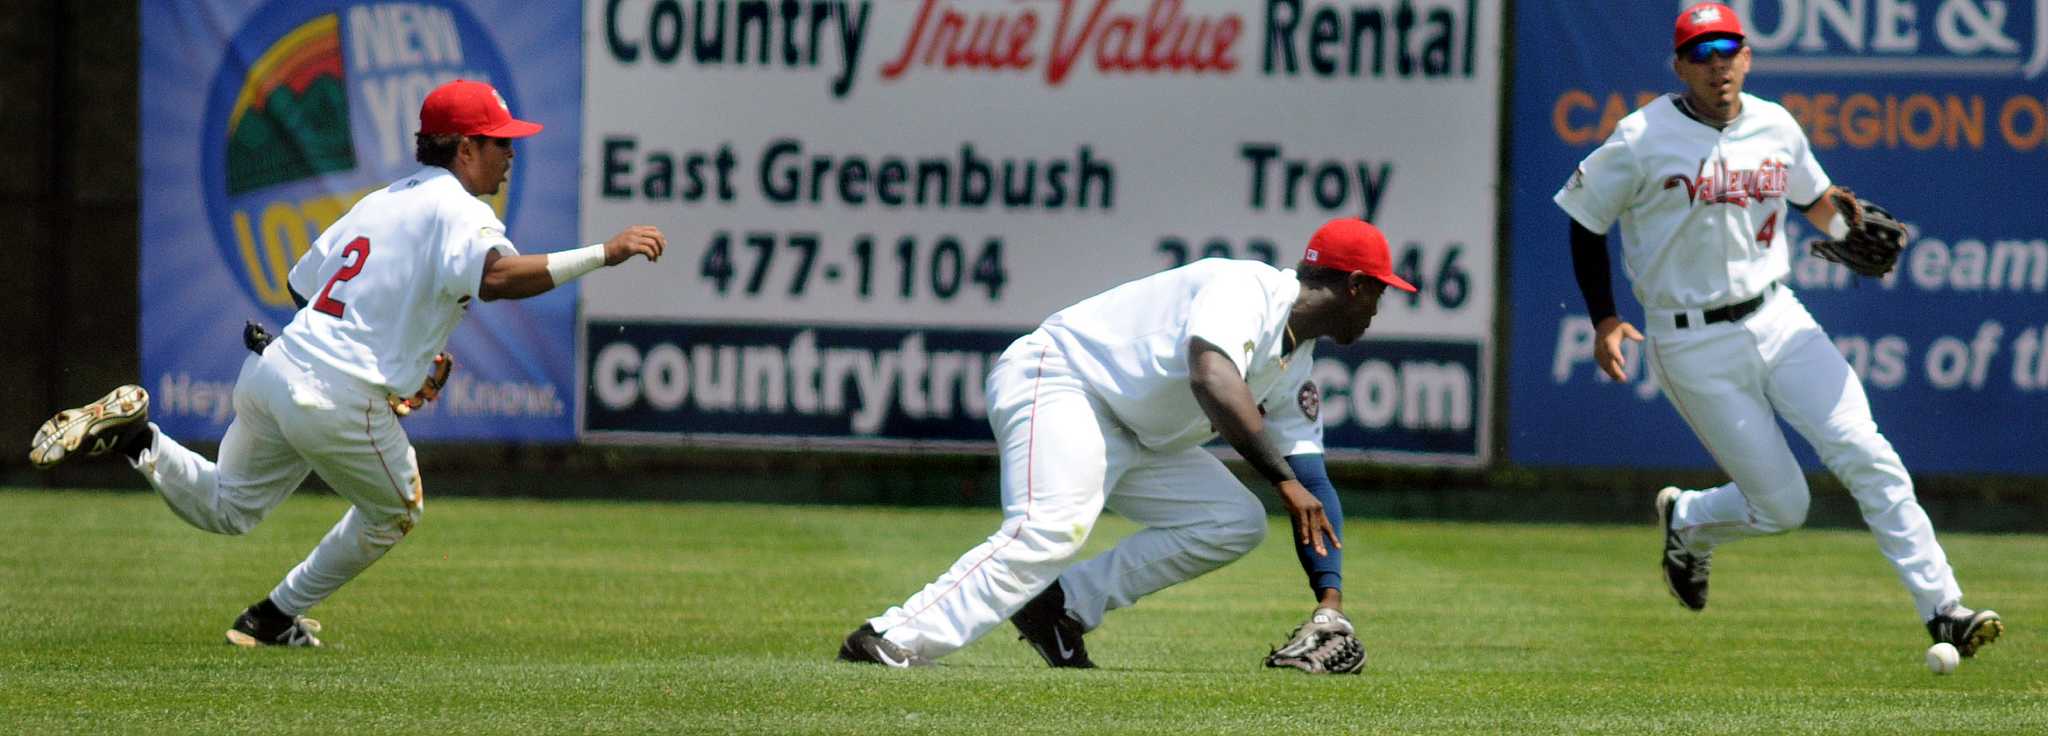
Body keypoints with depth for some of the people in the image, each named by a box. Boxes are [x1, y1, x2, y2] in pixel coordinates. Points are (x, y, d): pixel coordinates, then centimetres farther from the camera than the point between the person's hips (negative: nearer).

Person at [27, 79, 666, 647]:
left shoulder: (381, 202, 19)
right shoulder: (458, 210, -8)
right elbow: (496, 276, -29)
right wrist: (603, 254, -30)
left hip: (272, 367, 7)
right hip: (339, 401, -7)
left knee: (226, 508, 24)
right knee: (395, 510, 19)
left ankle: (132, 435, 0)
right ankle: (277, 619, 24)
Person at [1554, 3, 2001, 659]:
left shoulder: (1776, 127, 5)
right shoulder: (1645, 139, -8)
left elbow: (1816, 200, 22)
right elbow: (1585, 219, 2)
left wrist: (1851, 226, -1)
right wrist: (1604, 320, -7)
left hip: (1776, 319, 4)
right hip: (1694, 346, -4)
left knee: (1863, 453, -14)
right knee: (1781, 506, -2)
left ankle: (1941, 608, -14)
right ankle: (1686, 523, 32)